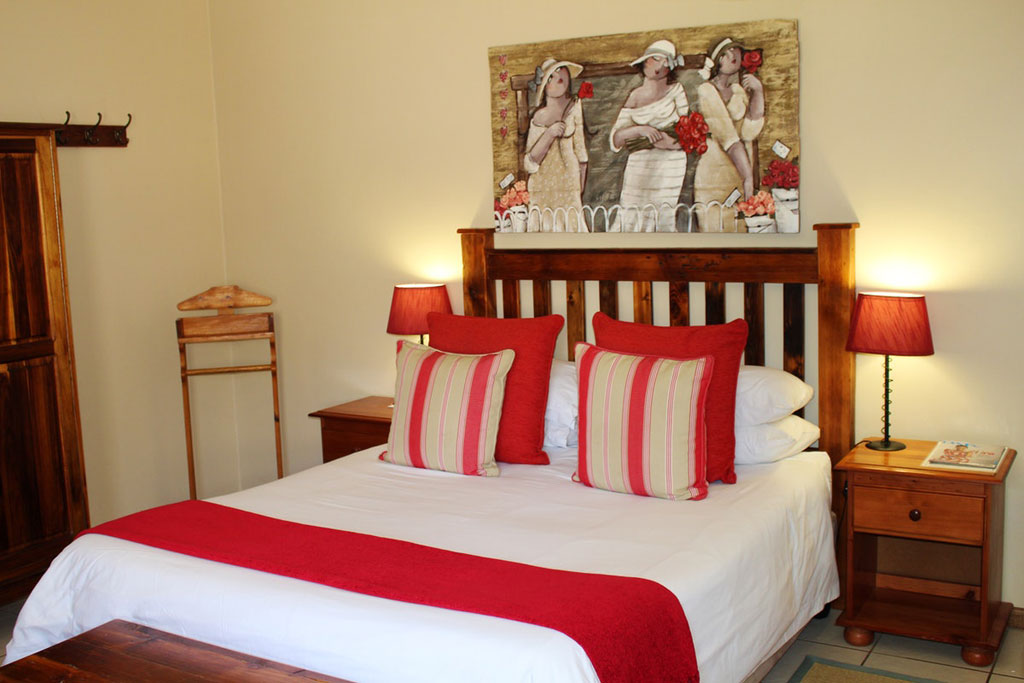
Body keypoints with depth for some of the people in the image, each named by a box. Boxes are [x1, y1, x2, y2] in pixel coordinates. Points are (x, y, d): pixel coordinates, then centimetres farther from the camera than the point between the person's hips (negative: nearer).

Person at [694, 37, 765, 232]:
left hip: (739, 178, 5)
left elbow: (749, 132, -3)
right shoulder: (705, 91, -2)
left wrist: (758, 92, -8)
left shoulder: (741, 90, 14)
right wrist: (748, 177, -19)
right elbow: (727, 136, -12)